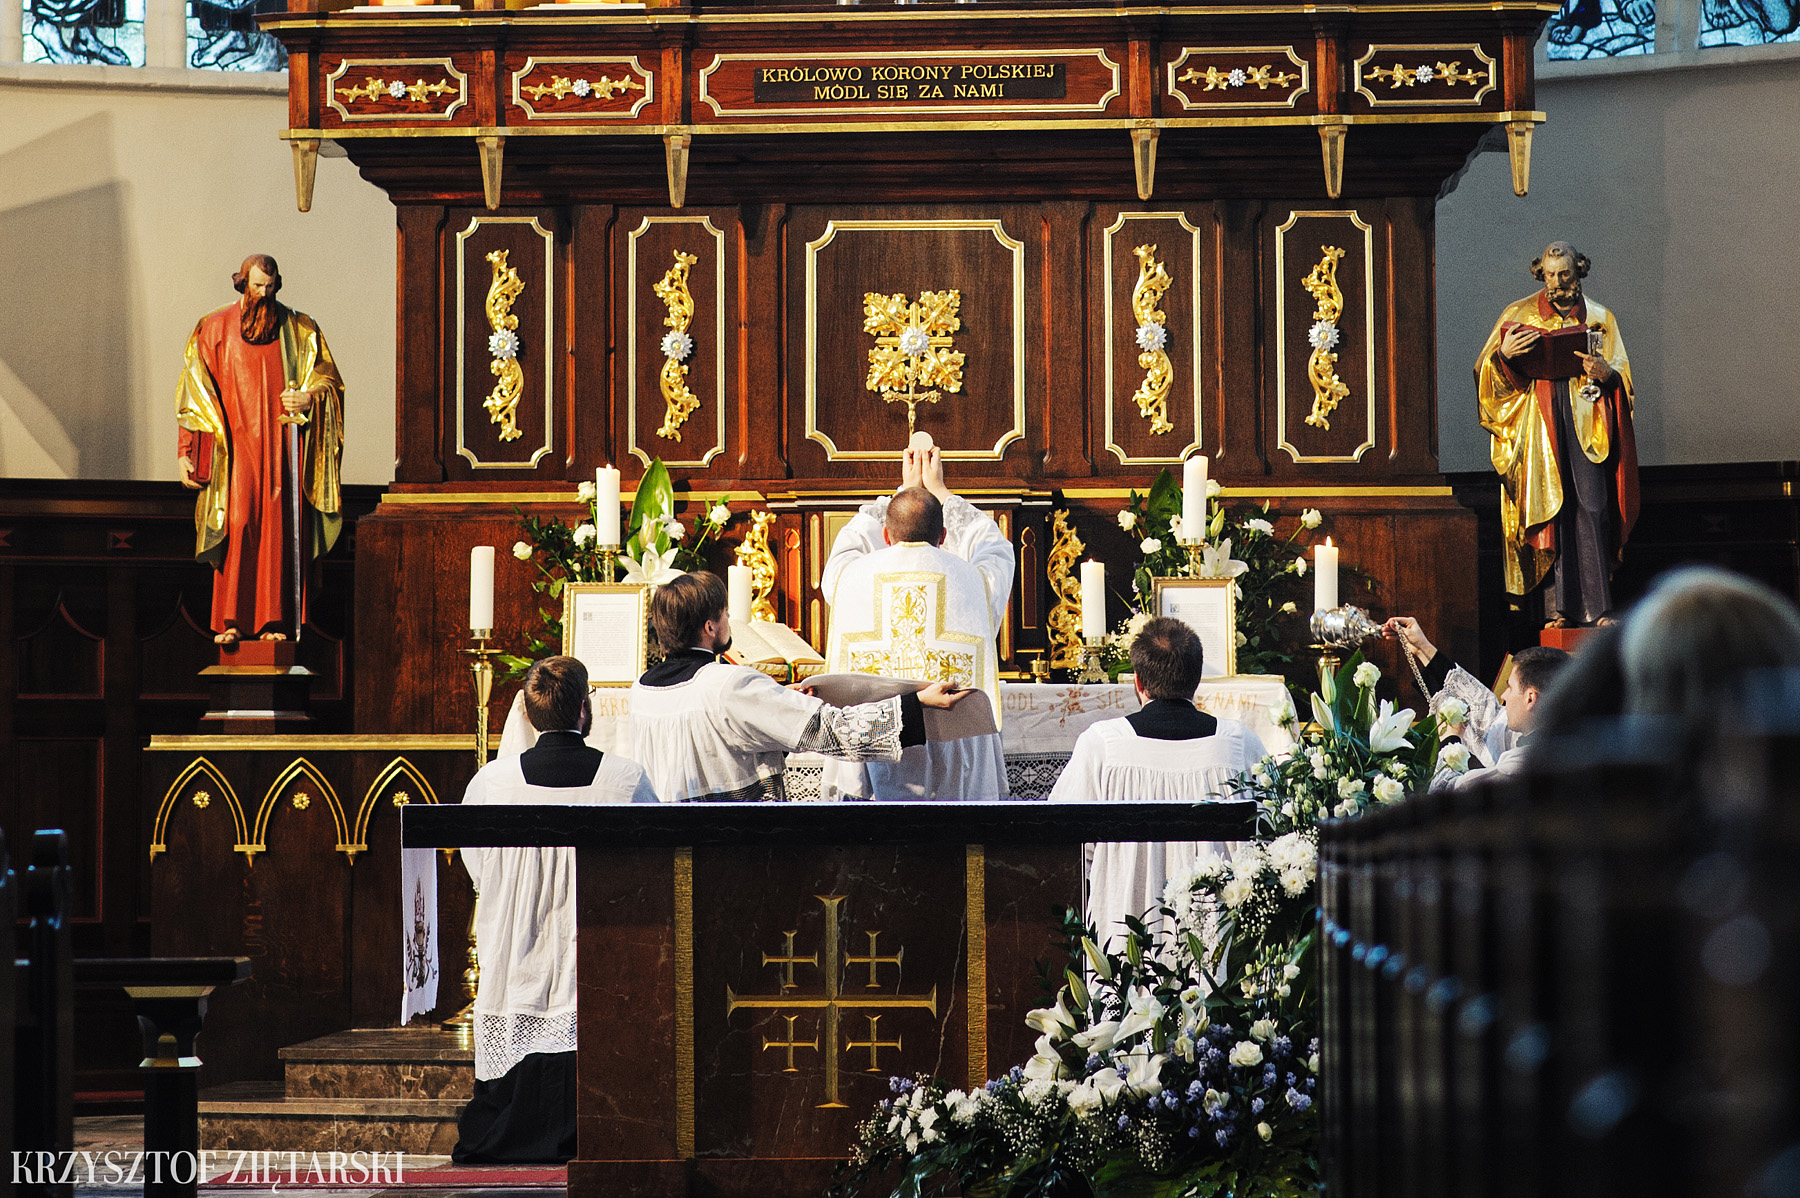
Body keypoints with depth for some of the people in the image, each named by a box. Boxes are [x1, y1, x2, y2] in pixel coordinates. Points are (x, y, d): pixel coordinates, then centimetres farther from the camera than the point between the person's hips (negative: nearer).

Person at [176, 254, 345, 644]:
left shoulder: (298, 329, 8)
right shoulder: (215, 329, 6)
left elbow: (328, 381, 6)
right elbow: (194, 392, 6)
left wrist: (308, 398, -18)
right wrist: (185, 451, -1)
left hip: (283, 445, 1)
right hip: (237, 443, -1)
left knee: (279, 528, -3)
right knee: (237, 524, -12)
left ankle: (275, 620, 0)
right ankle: (231, 620, -10)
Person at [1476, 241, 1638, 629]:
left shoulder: (1599, 318, 14)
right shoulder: (1519, 316, 12)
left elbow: (1621, 373, 8)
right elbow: (1490, 373, 7)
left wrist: (1605, 372, -14)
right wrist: (1502, 355, -15)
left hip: (1586, 427, 0)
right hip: (1539, 426, 0)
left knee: (1592, 509, -9)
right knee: (1549, 512, -6)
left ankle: (1598, 608, -9)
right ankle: (1557, 608, -6)